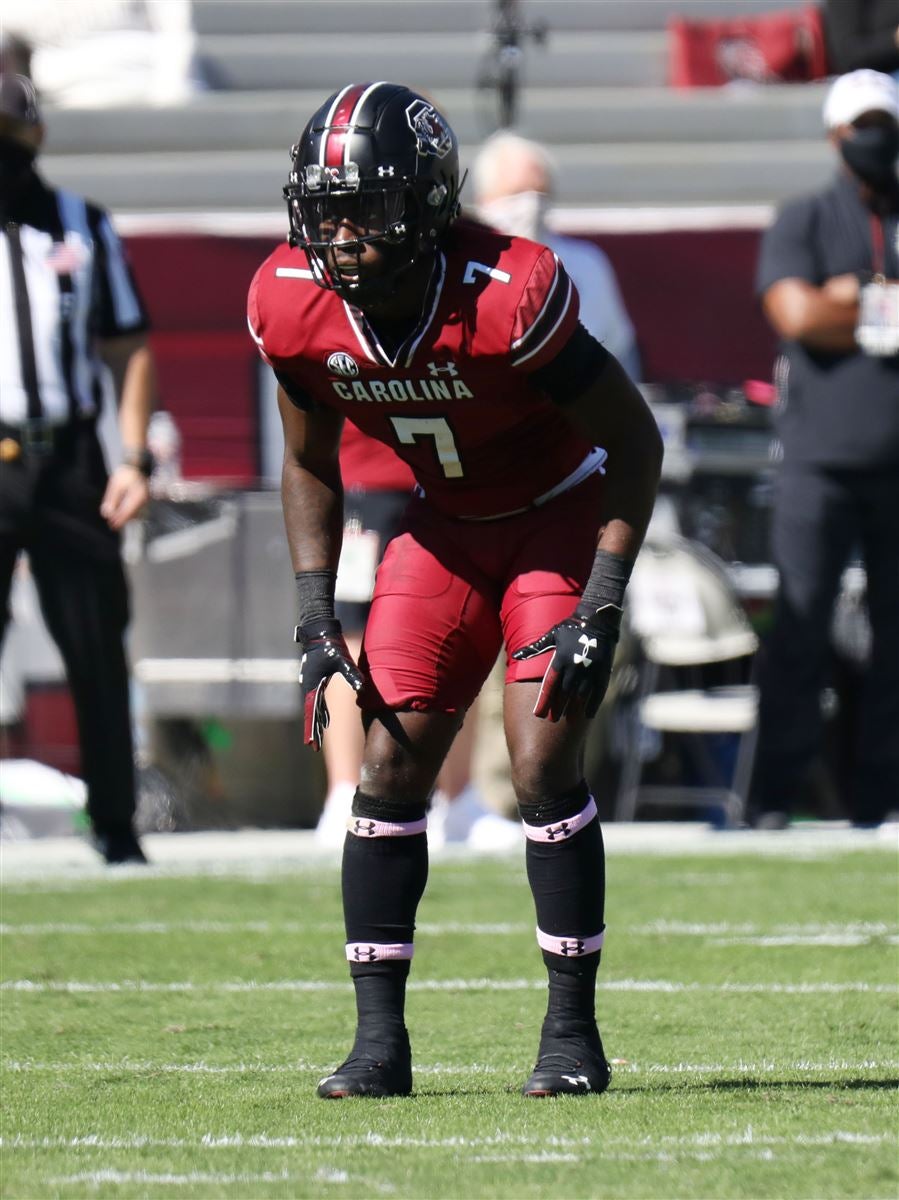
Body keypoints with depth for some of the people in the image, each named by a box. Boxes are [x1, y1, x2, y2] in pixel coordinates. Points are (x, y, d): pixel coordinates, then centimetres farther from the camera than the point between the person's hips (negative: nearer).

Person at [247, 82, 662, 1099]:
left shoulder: (507, 295, -32)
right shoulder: (293, 306, -16)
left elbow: (633, 438, -20)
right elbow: (309, 466, 3)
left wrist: (603, 605, -23)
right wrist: (315, 621, -6)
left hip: (562, 516, -5)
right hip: (446, 527, 5)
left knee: (543, 765, -15)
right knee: (390, 765, -4)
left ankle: (573, 1031, -3)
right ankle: (378, 1037, 1)